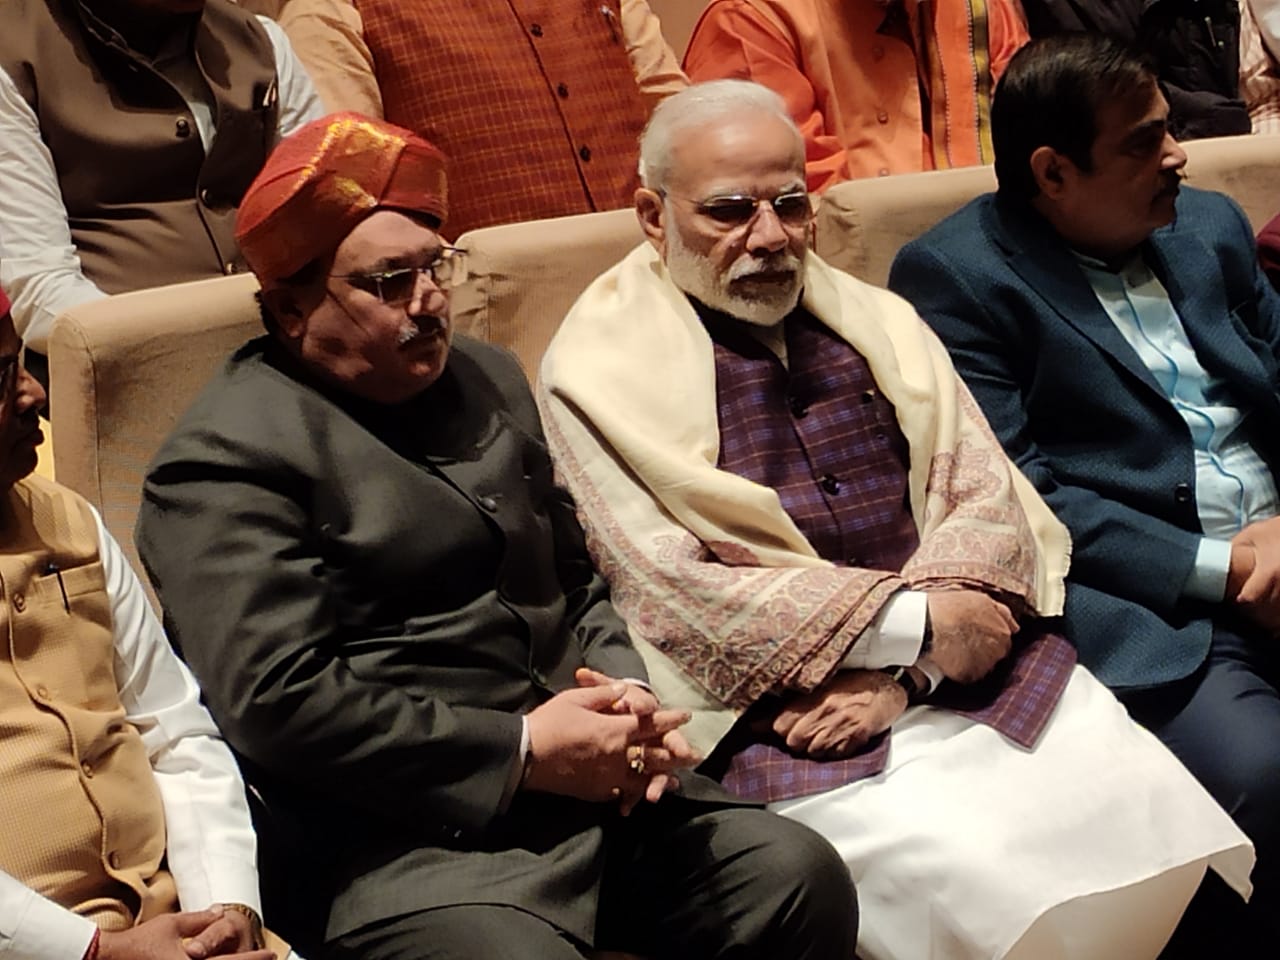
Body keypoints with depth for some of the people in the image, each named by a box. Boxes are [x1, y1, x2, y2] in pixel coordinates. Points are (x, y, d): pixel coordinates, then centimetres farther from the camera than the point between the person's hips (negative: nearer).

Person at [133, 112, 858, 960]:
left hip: (596, 788, 7)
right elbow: (278, 701, -15)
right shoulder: (226, 459, -6)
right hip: (416, 838, -6)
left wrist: (624, 694, 3)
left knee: (805, 879, -12)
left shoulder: (488, 379, 18)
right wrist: (523, 751, -14)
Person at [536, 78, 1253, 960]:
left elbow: (989, 501, 4)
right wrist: (910, 624, -13)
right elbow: (670, 592, -10)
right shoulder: (598, 372, -1)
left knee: (1152, 811, -15)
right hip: (778, 707, -4)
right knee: (968, 879, -26)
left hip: (976, 665, 5)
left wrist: (905, 671, -13)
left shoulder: (878, 323, 14)